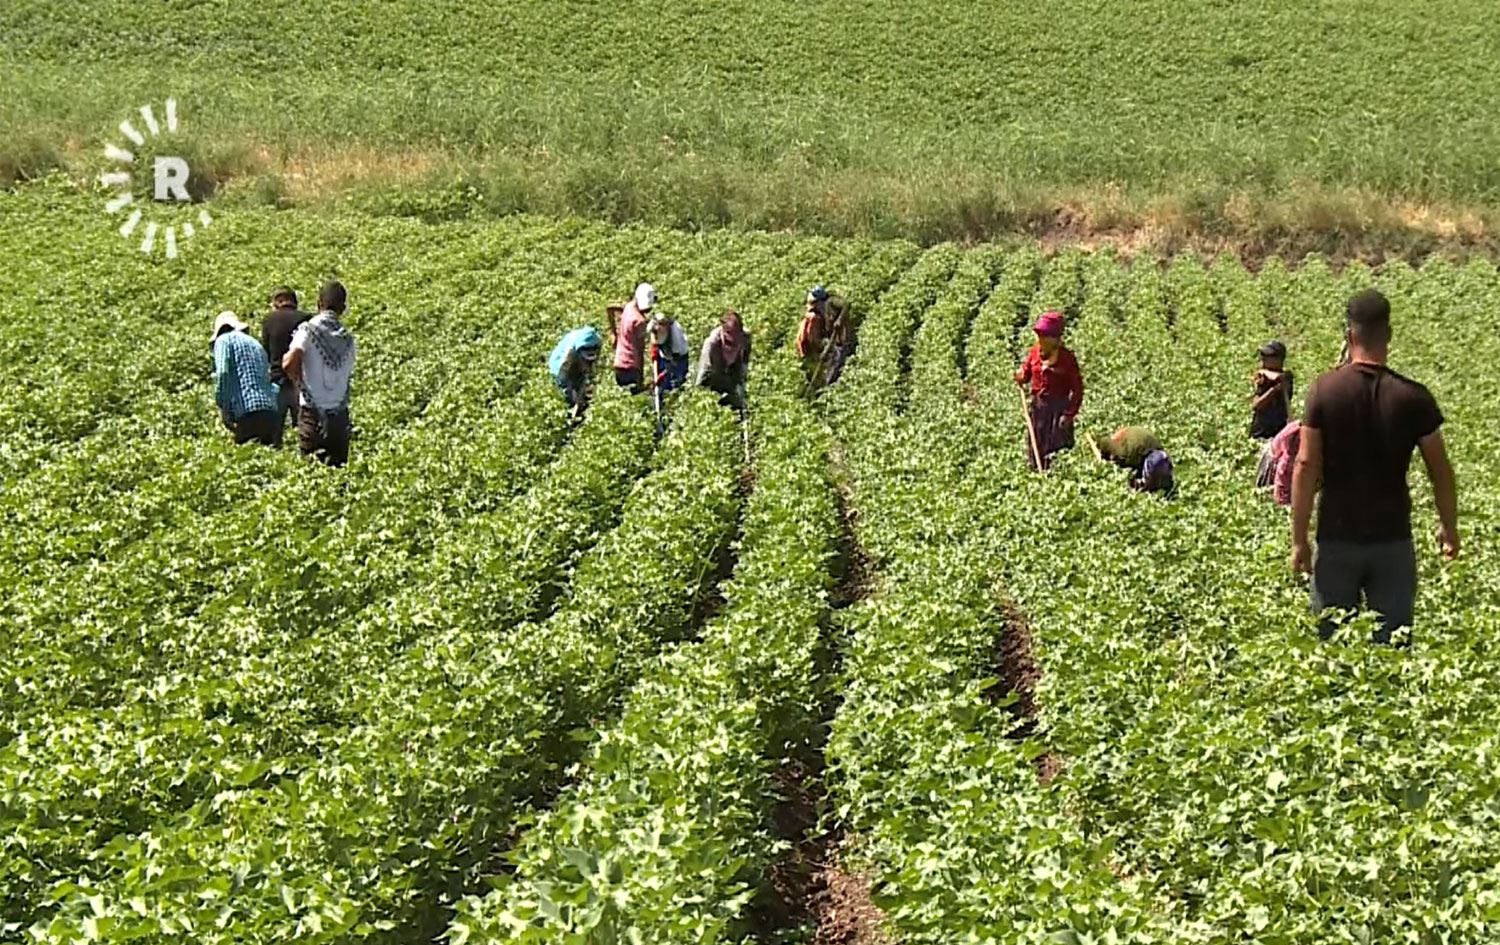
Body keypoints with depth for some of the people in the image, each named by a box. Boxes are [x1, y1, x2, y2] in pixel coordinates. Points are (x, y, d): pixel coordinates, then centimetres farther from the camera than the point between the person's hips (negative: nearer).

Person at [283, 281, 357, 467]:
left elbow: (289, 364, -18)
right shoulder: (348, 338, 5)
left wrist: (300, 382, 0)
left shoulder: (308, 330, -7)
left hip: (312, 410, -3)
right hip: (340, 412, 3)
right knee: (338, 465, 6)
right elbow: (349, 375, 10)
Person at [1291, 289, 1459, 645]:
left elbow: (1305, 467, -9)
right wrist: (1448, 527, 17)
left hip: (1337, 541, 0)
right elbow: (1440, 469, 2)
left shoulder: (1324, 391, -7)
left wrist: (1299, 540, -2)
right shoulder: (1412, 397, -5)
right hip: (1393, 541, 0)